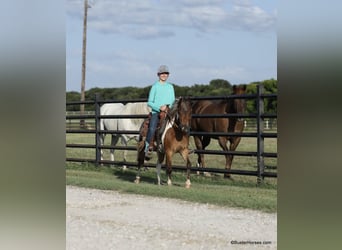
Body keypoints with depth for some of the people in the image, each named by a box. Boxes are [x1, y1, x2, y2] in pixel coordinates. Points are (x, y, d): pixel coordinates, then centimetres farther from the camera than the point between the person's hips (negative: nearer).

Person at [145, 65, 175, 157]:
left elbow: (173, 100, 18)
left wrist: (168, 106, -4)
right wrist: (159, 107, -13)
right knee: (152, 128, -26)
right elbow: (149, 102, 2)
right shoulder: (155, 86, 4)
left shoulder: (170, 86, 15)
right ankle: (147, 147, -14)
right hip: (156, 112, -3)